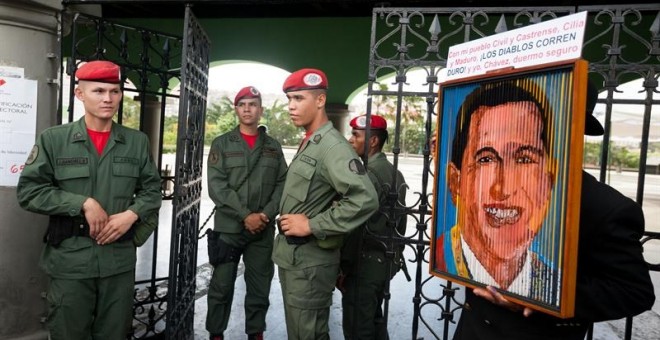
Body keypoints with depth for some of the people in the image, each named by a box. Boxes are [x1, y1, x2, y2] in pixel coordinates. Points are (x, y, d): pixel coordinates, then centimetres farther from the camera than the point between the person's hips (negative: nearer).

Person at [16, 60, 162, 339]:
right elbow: (29, 191, -5)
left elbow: (152, 190, 8)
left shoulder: (137, 142, 5)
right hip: (69, 261, -2)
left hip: (120, 260, 2)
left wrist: (132, 214, -11)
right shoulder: (53, 139, -2)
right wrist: (83, 203, -16)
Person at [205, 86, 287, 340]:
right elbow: (216, 185, -8)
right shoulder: (222, 144, 3)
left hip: (264, 231, 2)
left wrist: (267, 214, -12)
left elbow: (283, 184, 4)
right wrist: (245, 215, -15)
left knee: (260, 287, 11)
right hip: (228, 228, -2)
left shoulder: (273, 147, 10)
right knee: (221, 286, 7)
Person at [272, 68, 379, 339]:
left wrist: (312, 225, -24)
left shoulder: (332, 146, -19)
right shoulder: (307, 143, 12)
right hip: (290, 256, 9)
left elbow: (365, 200, -31)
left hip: (310, 261, -9)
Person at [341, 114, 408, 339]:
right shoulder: (392, 172, 11)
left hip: (366, 262, -10)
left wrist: (344, 267, -14)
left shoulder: (369, 175, -18)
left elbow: (357, 226, -21)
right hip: (384, 259, 10)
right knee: (374, 319, 23)